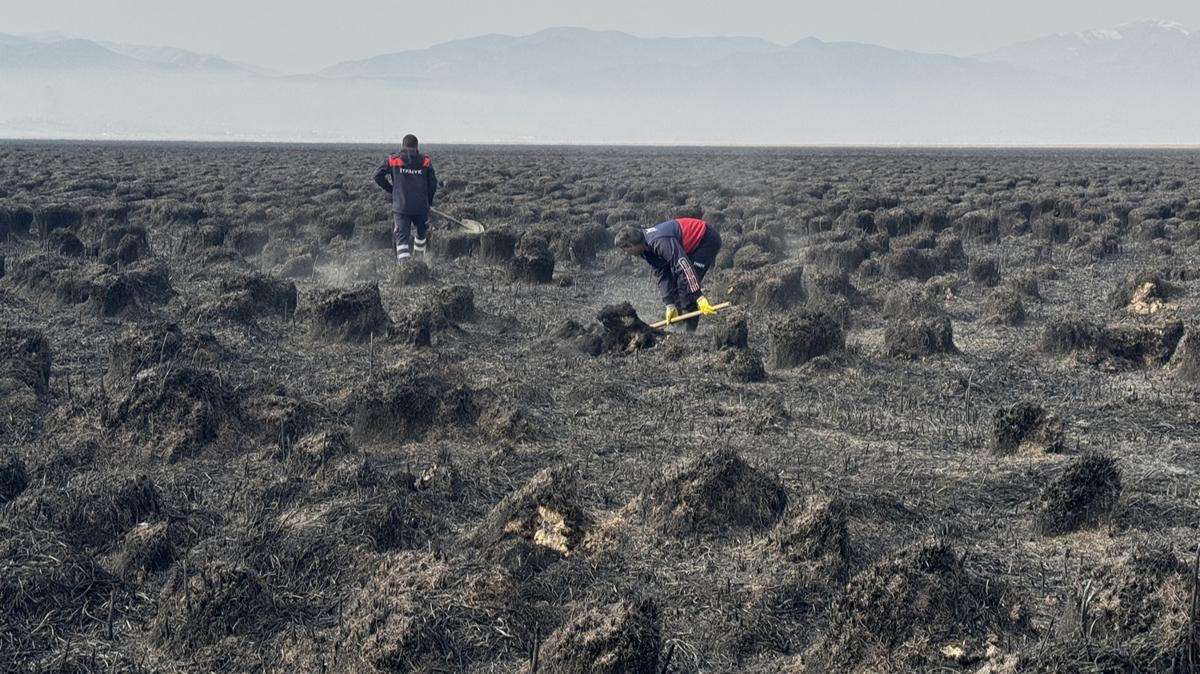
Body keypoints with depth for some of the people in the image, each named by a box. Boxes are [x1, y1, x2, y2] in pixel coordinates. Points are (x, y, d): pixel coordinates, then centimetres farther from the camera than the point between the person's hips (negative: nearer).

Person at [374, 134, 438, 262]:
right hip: (421, 206, 1)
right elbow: (433, 184, 4)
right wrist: (429, 202, 17)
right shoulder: (425, 161, 3)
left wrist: (391, 189, 13)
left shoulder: (393, 160, 2)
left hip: (400, 207, -1)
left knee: (402, 237, -3)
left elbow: (378, 176, 1)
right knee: (422, 232, 24)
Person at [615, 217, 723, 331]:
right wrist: (670, 305, -6)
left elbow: (685, 268, -36)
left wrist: (699, 297, -38)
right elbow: (662, 275, 0)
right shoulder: (648, 246, -1)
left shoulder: (660, 243, -32)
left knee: (685, 282, -15)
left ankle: (689, 330, -10)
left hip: (707, 240, -10)